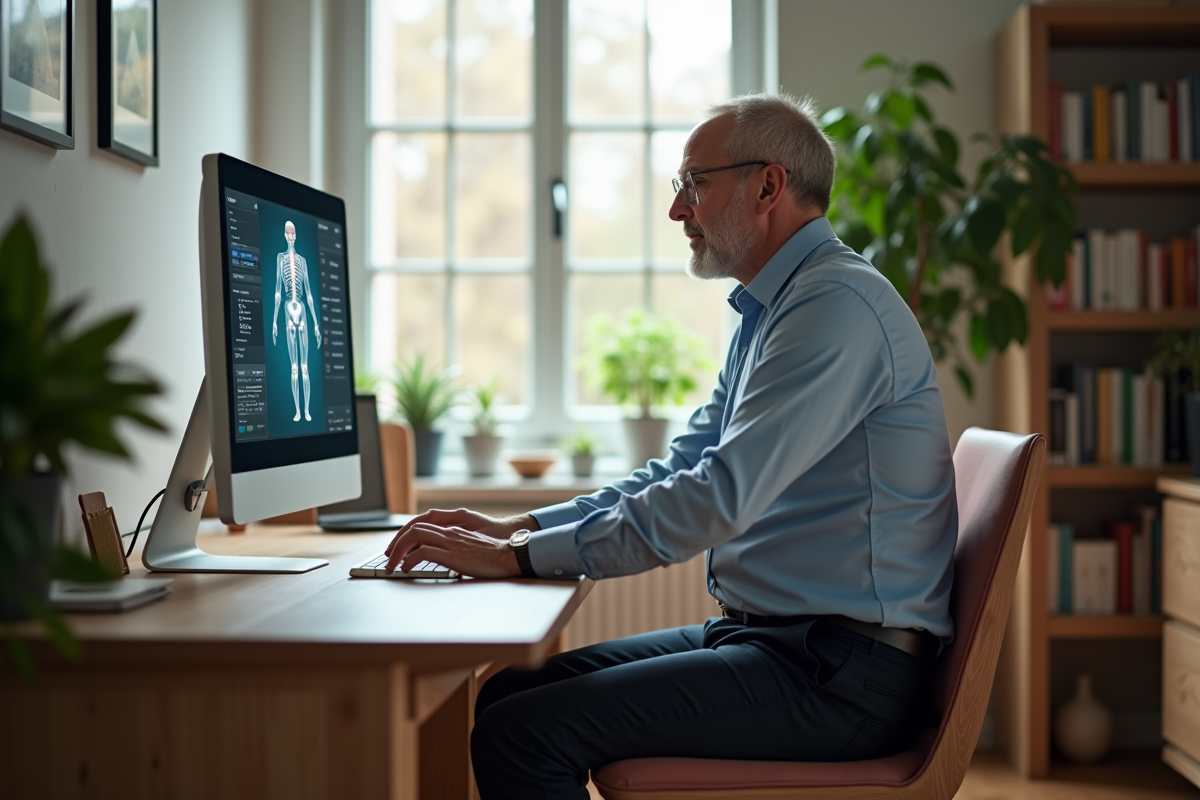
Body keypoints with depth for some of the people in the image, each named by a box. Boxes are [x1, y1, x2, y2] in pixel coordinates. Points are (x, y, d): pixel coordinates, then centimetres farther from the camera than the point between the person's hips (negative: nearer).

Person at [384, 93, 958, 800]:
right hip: (769, 636, 10)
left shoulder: (838, 304, -17)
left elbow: (720, 497, -24)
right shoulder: (769, 311, 17)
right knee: (508, 693, 5)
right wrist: (519, 527, 7)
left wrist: (521, 556, -18)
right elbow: (684, 469, 19)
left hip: (845, 674, -10)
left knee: (522, 736, -18)